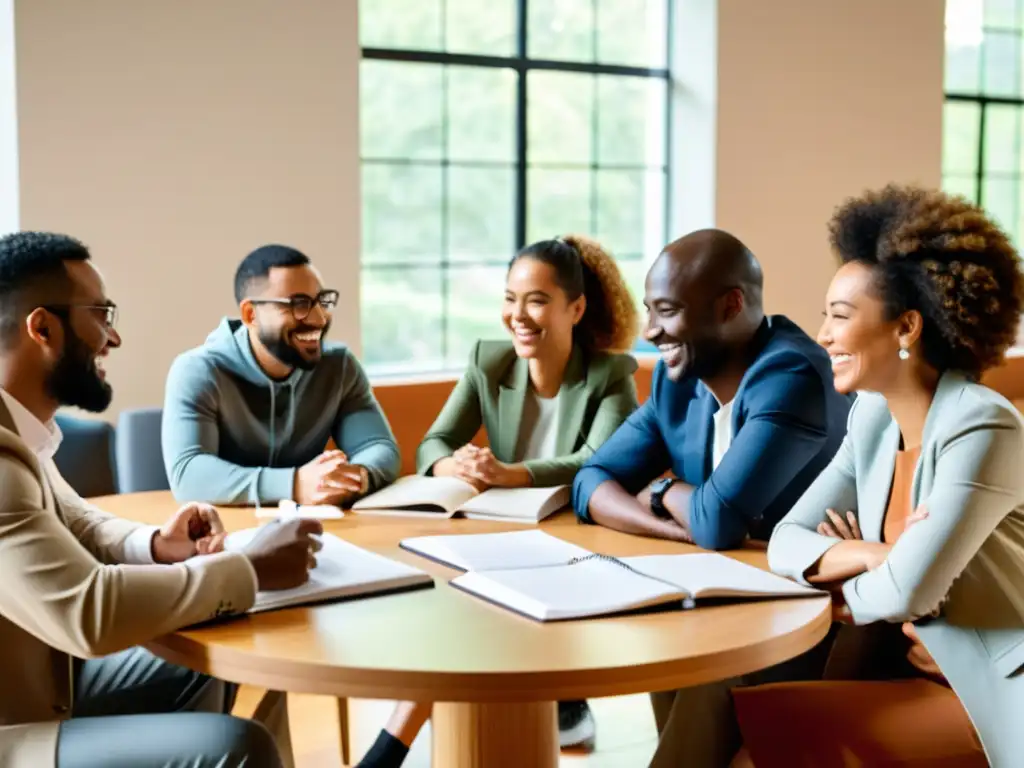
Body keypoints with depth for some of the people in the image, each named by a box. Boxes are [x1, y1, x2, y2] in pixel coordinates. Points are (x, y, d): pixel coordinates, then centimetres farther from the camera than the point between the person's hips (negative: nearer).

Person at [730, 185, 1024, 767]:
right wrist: (869, 555, -18)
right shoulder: (873, 420, 4)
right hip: (921, 672, 7)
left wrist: (848, 580, -4)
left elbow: (906, 590, -25)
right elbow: (786, 541, 1)